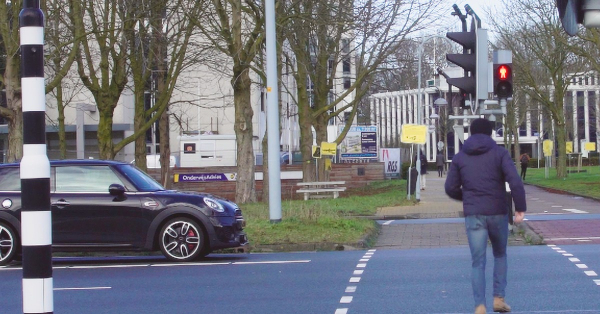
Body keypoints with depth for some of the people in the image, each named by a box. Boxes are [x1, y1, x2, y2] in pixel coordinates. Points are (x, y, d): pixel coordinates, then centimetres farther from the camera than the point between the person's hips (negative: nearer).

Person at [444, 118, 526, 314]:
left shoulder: (460, 157, 7)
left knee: (478, 262, 2)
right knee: (500, 255, 21)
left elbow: (450, 188, 5)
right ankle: (498, 298, 14)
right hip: (497, 212, -1)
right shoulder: (499, 153, 0)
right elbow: (515, 181, -13)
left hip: (473, 215, 1)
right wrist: (521, 208, -10)